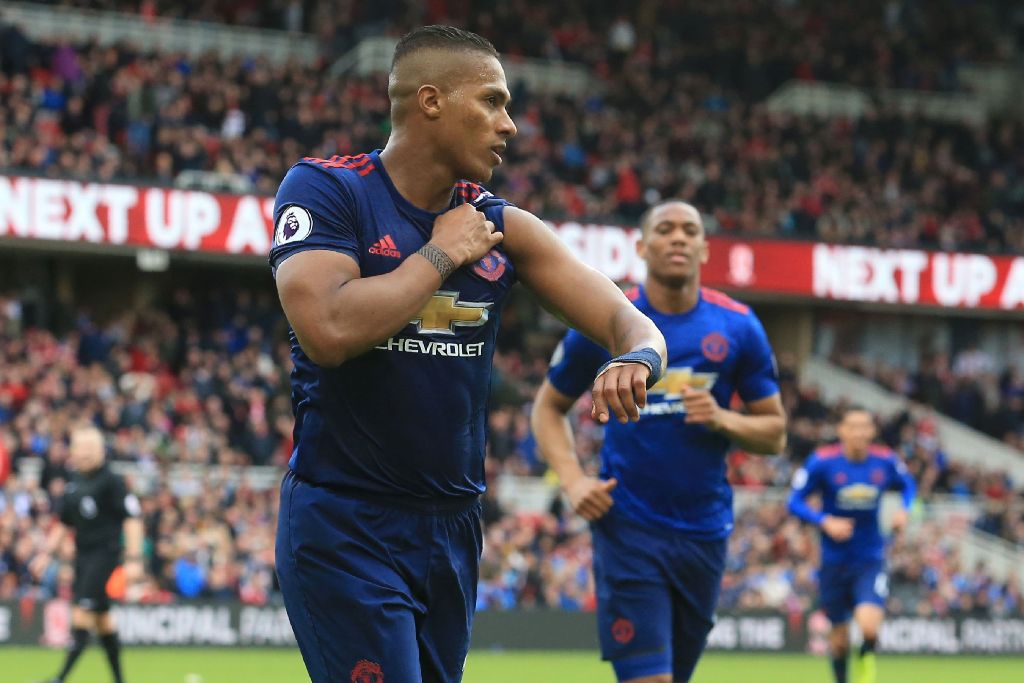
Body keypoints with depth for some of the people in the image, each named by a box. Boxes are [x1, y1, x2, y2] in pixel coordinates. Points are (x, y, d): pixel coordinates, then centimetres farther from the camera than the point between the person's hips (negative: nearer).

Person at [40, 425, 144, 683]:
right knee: (102, 619, 10)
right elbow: (64, 525, 21)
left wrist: (134, 559, -17)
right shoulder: (74, 484, 12)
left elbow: (132, 518, -12)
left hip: (104, 553, -7)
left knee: (82, 613, -14)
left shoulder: (110, 481, -10)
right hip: (83, 555, 7)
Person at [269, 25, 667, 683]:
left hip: (452, 528, 6)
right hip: (345, 527, -6)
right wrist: (442, 254, -13)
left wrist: (636, 360, -21)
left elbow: (631, 323, 4)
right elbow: (328, 330, -25)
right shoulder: (324, 189, -8)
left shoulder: (500, 226, 7)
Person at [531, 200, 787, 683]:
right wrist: (573, 479, -7)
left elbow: (775, 432, 8)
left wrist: (722, 420, -13)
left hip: (704, 532, 3)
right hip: (628, 528, -3)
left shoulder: (738, 327, 2)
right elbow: (548, 407, 10)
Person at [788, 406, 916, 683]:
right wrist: (825, 522, -21)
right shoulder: (822, 461, -11)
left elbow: (908, 485, 15)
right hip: (835, 559, 0)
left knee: (869, 625, -22)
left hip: (871, 559, 0)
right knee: (839, 636, 8)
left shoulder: (885, 461, -5)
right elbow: (795, 502, -6)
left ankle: (865, 659, 11)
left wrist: (904, 510, -5)